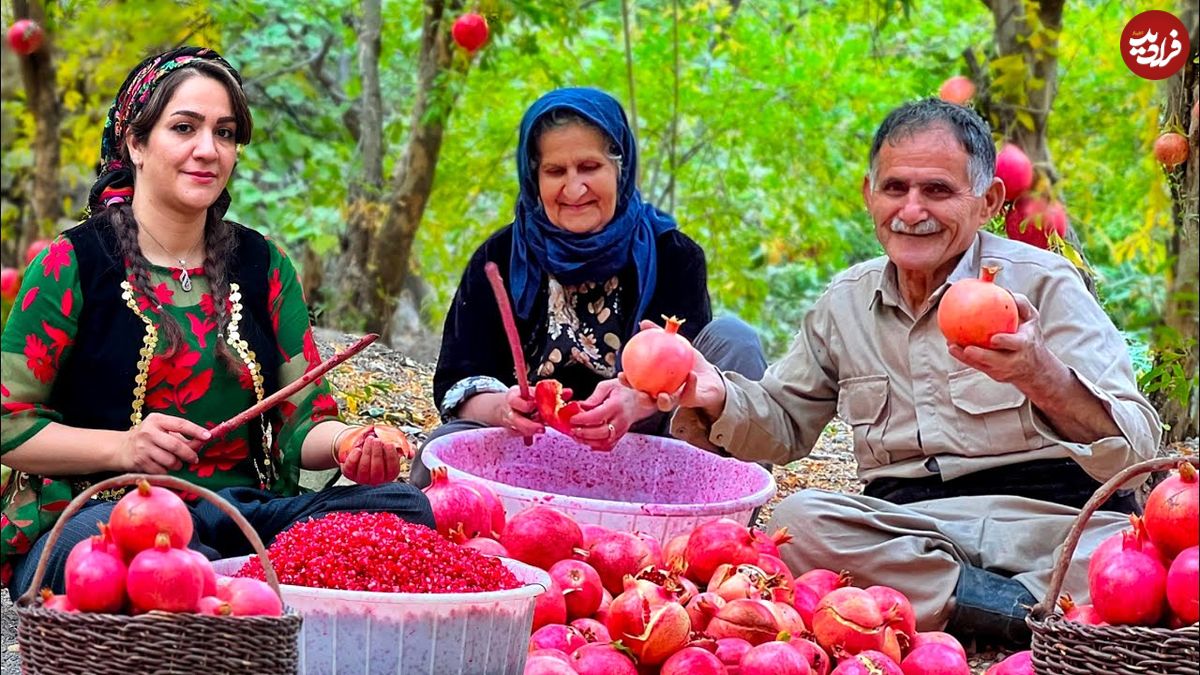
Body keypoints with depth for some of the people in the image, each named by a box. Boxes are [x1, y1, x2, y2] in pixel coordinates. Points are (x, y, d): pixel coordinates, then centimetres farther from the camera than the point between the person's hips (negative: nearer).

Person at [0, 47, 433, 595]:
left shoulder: (264, 266, 16)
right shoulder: (73, 263, 2)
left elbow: (301, 421, 10)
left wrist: (351, 443, -13)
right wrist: (121, 447, -15)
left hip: (245, 513, 5)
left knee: (404, 506, -22)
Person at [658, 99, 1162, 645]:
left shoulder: (1042, 282, -1)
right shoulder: (846, 302, 15)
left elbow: (1136, 450, -12)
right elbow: (785, 423, 25)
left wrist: (1041, 378, -33)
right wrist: (717, 396, 1)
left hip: (1046, 516, -4)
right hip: (902, 526, 4)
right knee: (797, 519, -27)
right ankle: (1025, 609, -24)